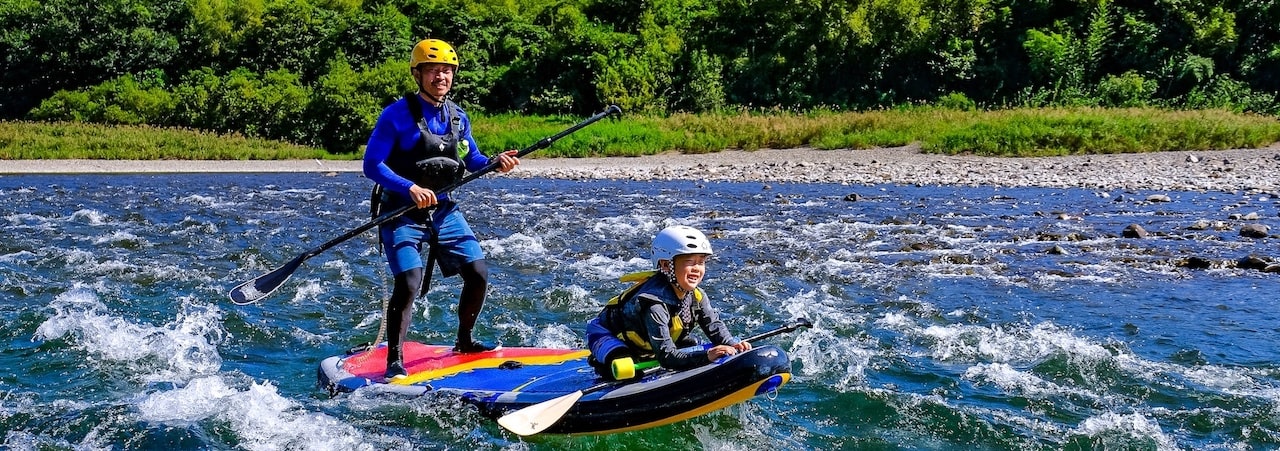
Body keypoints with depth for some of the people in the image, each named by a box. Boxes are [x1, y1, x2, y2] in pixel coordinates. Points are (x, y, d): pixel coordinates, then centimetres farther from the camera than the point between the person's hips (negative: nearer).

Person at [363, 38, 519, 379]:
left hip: (444, 211, 6)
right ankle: (394, 361, -6)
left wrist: (495, 163, -4)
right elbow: (372, 164, -15)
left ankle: (464, 341, 26)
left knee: (478, 275, 3)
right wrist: (410, 188, -27)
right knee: (408, 284, -19)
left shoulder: (458, 117, 7)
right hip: (403, 214, -6)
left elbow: (471, 161, 17)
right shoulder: (397, 115, -13)